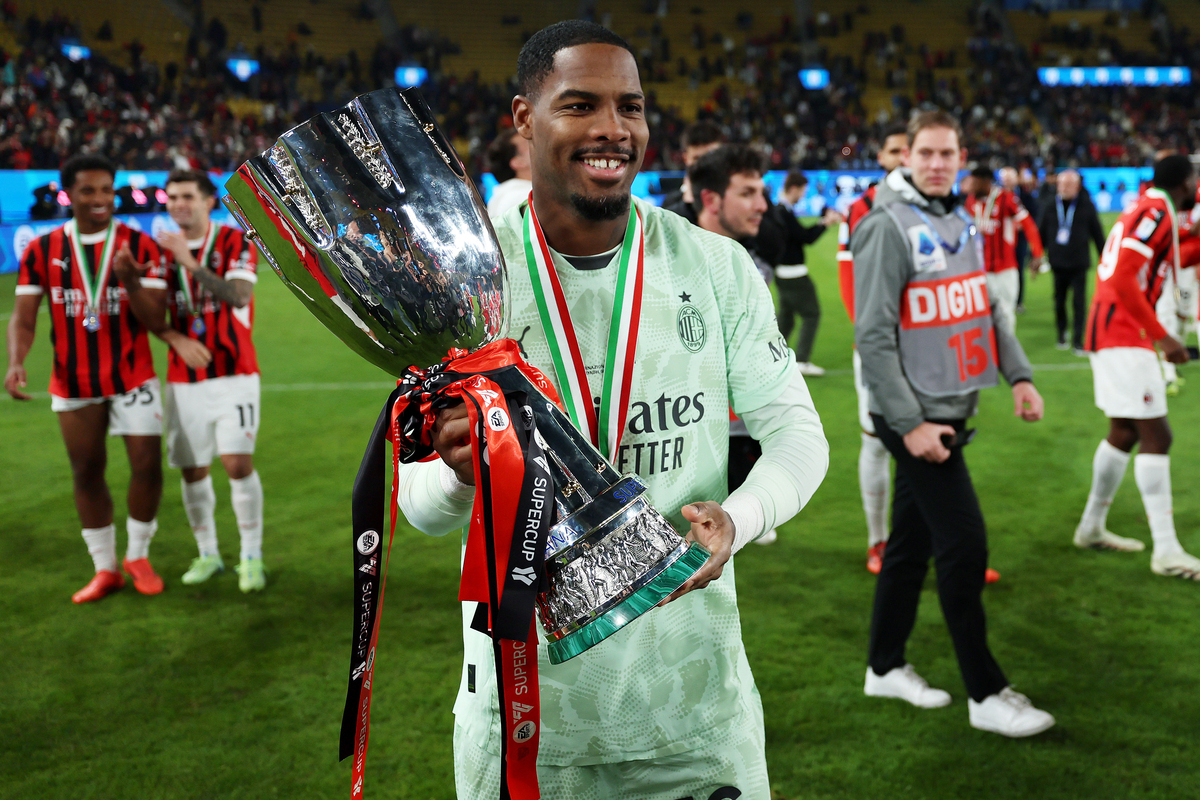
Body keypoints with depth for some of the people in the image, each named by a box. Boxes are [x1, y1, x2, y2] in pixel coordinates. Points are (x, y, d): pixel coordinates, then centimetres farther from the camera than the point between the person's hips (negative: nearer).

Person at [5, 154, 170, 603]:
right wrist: (15, 362, -19)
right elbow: (23, 318, 0)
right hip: (74, 384, 2)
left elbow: (154, 319, -8)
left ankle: (138, 556, 15)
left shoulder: (140, 247, -4)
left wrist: (132, 282, -28)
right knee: (86, 473, 8)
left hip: (133, 377, -1)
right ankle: (105, 569, 21)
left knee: (147, 465, -7)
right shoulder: (42, 251, 1)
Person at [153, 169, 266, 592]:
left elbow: (237, 296, -20)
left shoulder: (235, 243, -2)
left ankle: (251, 557, -1)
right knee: (192, 471, 5)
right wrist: (178, 340, -10)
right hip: (183, 381, 4)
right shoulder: (163, 250, 10)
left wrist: (191, 263, -29)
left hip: (233, 375, -4)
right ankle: (207, 554, 21)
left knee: (238, 462, -14)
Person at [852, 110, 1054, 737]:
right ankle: (986, 695, 6)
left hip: (951, 409, 8)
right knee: (964, 546, -6)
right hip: (914, 416, -8)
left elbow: (985, 306, 20)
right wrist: (909, 422, -19)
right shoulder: (889, 226, -13)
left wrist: (1019, 375, 9)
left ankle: (885, 667, 28)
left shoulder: (960, 221, 13)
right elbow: (873, 335, -17)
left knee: (912, 543, 15)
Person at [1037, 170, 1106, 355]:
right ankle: (1062, 334, 29)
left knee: (1079, 302, -4)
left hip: (1079, 263, -2)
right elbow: (1041, 232, 10)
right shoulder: (1050, 205, 3)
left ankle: (1078, 341, 1)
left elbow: (1097, 233, 6)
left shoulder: (1086, 205, -1)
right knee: (1059, 301, 10)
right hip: (1057, 262, 2)